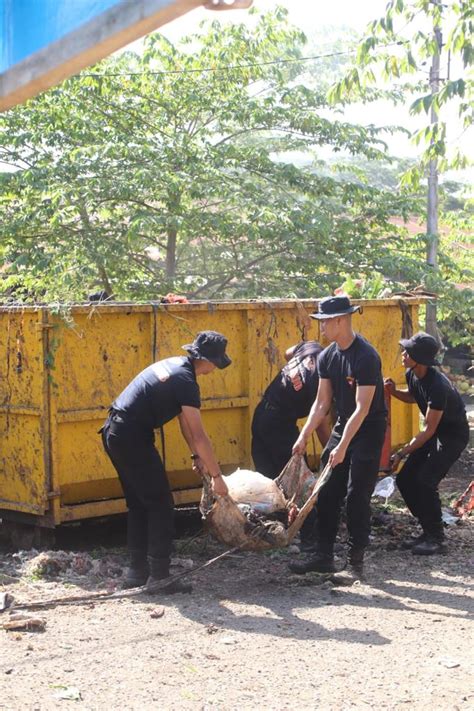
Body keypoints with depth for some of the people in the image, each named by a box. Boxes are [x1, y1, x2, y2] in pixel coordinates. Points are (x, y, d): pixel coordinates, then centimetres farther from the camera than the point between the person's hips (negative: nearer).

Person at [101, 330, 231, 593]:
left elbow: (184, 418, 19)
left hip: (113, 433, 10)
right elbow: (199, 436, -16)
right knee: (160, 504, -2)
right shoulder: (185, 382, -16)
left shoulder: (174, 365, 13)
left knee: (138, 503, 18)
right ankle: (159, 576, 0)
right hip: (132, 438, -10)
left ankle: (137, 571, 23)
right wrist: (217, 476, -9)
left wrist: (196, 456, 20)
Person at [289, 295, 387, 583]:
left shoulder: (366, 357, -23)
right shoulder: (327, 357, 1)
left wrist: (342, 447, -27)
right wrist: (304, 436, -3)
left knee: (357, 497, -8)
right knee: (327, 493, 6)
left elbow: (362, 408, -25)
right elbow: (322, 403, 5)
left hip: (369, 430, -8)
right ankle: (324, 556, 15)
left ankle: (356, 562, 0)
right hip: (343, 427, 8)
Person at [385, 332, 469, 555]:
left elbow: (428, 431, -28)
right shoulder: (411, 375, -7)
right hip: (434, 431, 9)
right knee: (405, 480, 2)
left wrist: (402, 453, -28)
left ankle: (436, 539, -7)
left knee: (425, 482, -20)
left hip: (453, 434, -9)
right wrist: (394, 391, -3)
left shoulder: (437, 386, -32)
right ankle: (428, 531, 13)